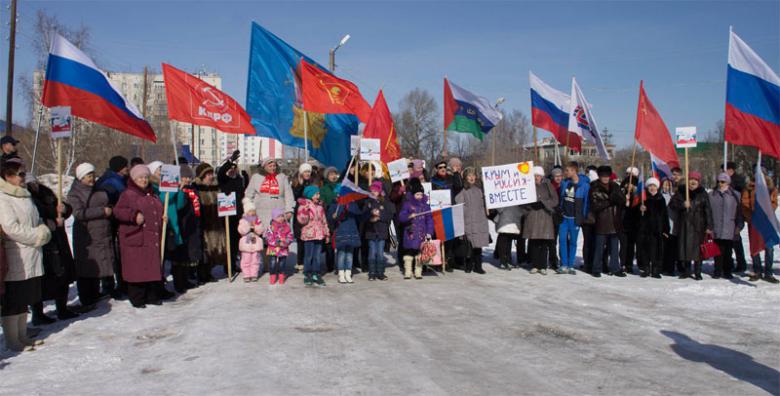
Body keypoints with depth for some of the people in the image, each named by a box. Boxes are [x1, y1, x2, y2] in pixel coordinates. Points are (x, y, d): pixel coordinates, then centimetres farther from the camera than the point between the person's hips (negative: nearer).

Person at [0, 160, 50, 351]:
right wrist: (38, 236, -12)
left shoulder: (24, 196, 16)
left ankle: (22, 336, 27)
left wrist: (43, 231, 2)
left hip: (31, 258, 9)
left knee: (24, 299, 16)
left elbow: (37, 221, 22)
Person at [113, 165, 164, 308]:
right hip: (135, 239, -7)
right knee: (137, 269, -4)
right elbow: (117, 211, -11)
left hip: (153, 239, 7)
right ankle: (137, 299, 5)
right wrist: (134, 216, -23)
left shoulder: (152, 195, 20)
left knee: (154, 267, 8)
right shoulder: (128, 194, -2)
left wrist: (163, 218, 14)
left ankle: (153, 296, 18)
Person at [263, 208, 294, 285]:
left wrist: (285, 242, -16)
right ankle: (272, 276, 11)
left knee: (282, 263, 10)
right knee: (272, 263, -3)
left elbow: (290, 236, 3)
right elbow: (268, 237, -13)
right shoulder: (271, 227, -6)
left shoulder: (287, 226, 5)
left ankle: (281, 278, 22)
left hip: (283, 249, 3)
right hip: (273, 249, -3)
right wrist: (277, 243, -21)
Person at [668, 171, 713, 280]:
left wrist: (709, 227, -5)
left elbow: (708, 211, 0)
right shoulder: (681, 191, 3)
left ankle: (697, 272, 7)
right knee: (684, 246, 6)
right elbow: (672, 204, 2)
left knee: (697, 248, -2)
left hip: (698, 226, -2)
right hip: (683, 224, 2)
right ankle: (686, 270, 18)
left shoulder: (702, 193, 0)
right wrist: (682, 205, -17)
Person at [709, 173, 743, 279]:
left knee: (728, 251, 3)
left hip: (730, 230, 0)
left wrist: (739, 226, 1)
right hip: (716, 229, 1)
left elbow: (739, 212, 6)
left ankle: (727, 271, 14)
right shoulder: (712, 195, 8)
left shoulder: (736, 196, 5)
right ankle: (718, 271, 9)